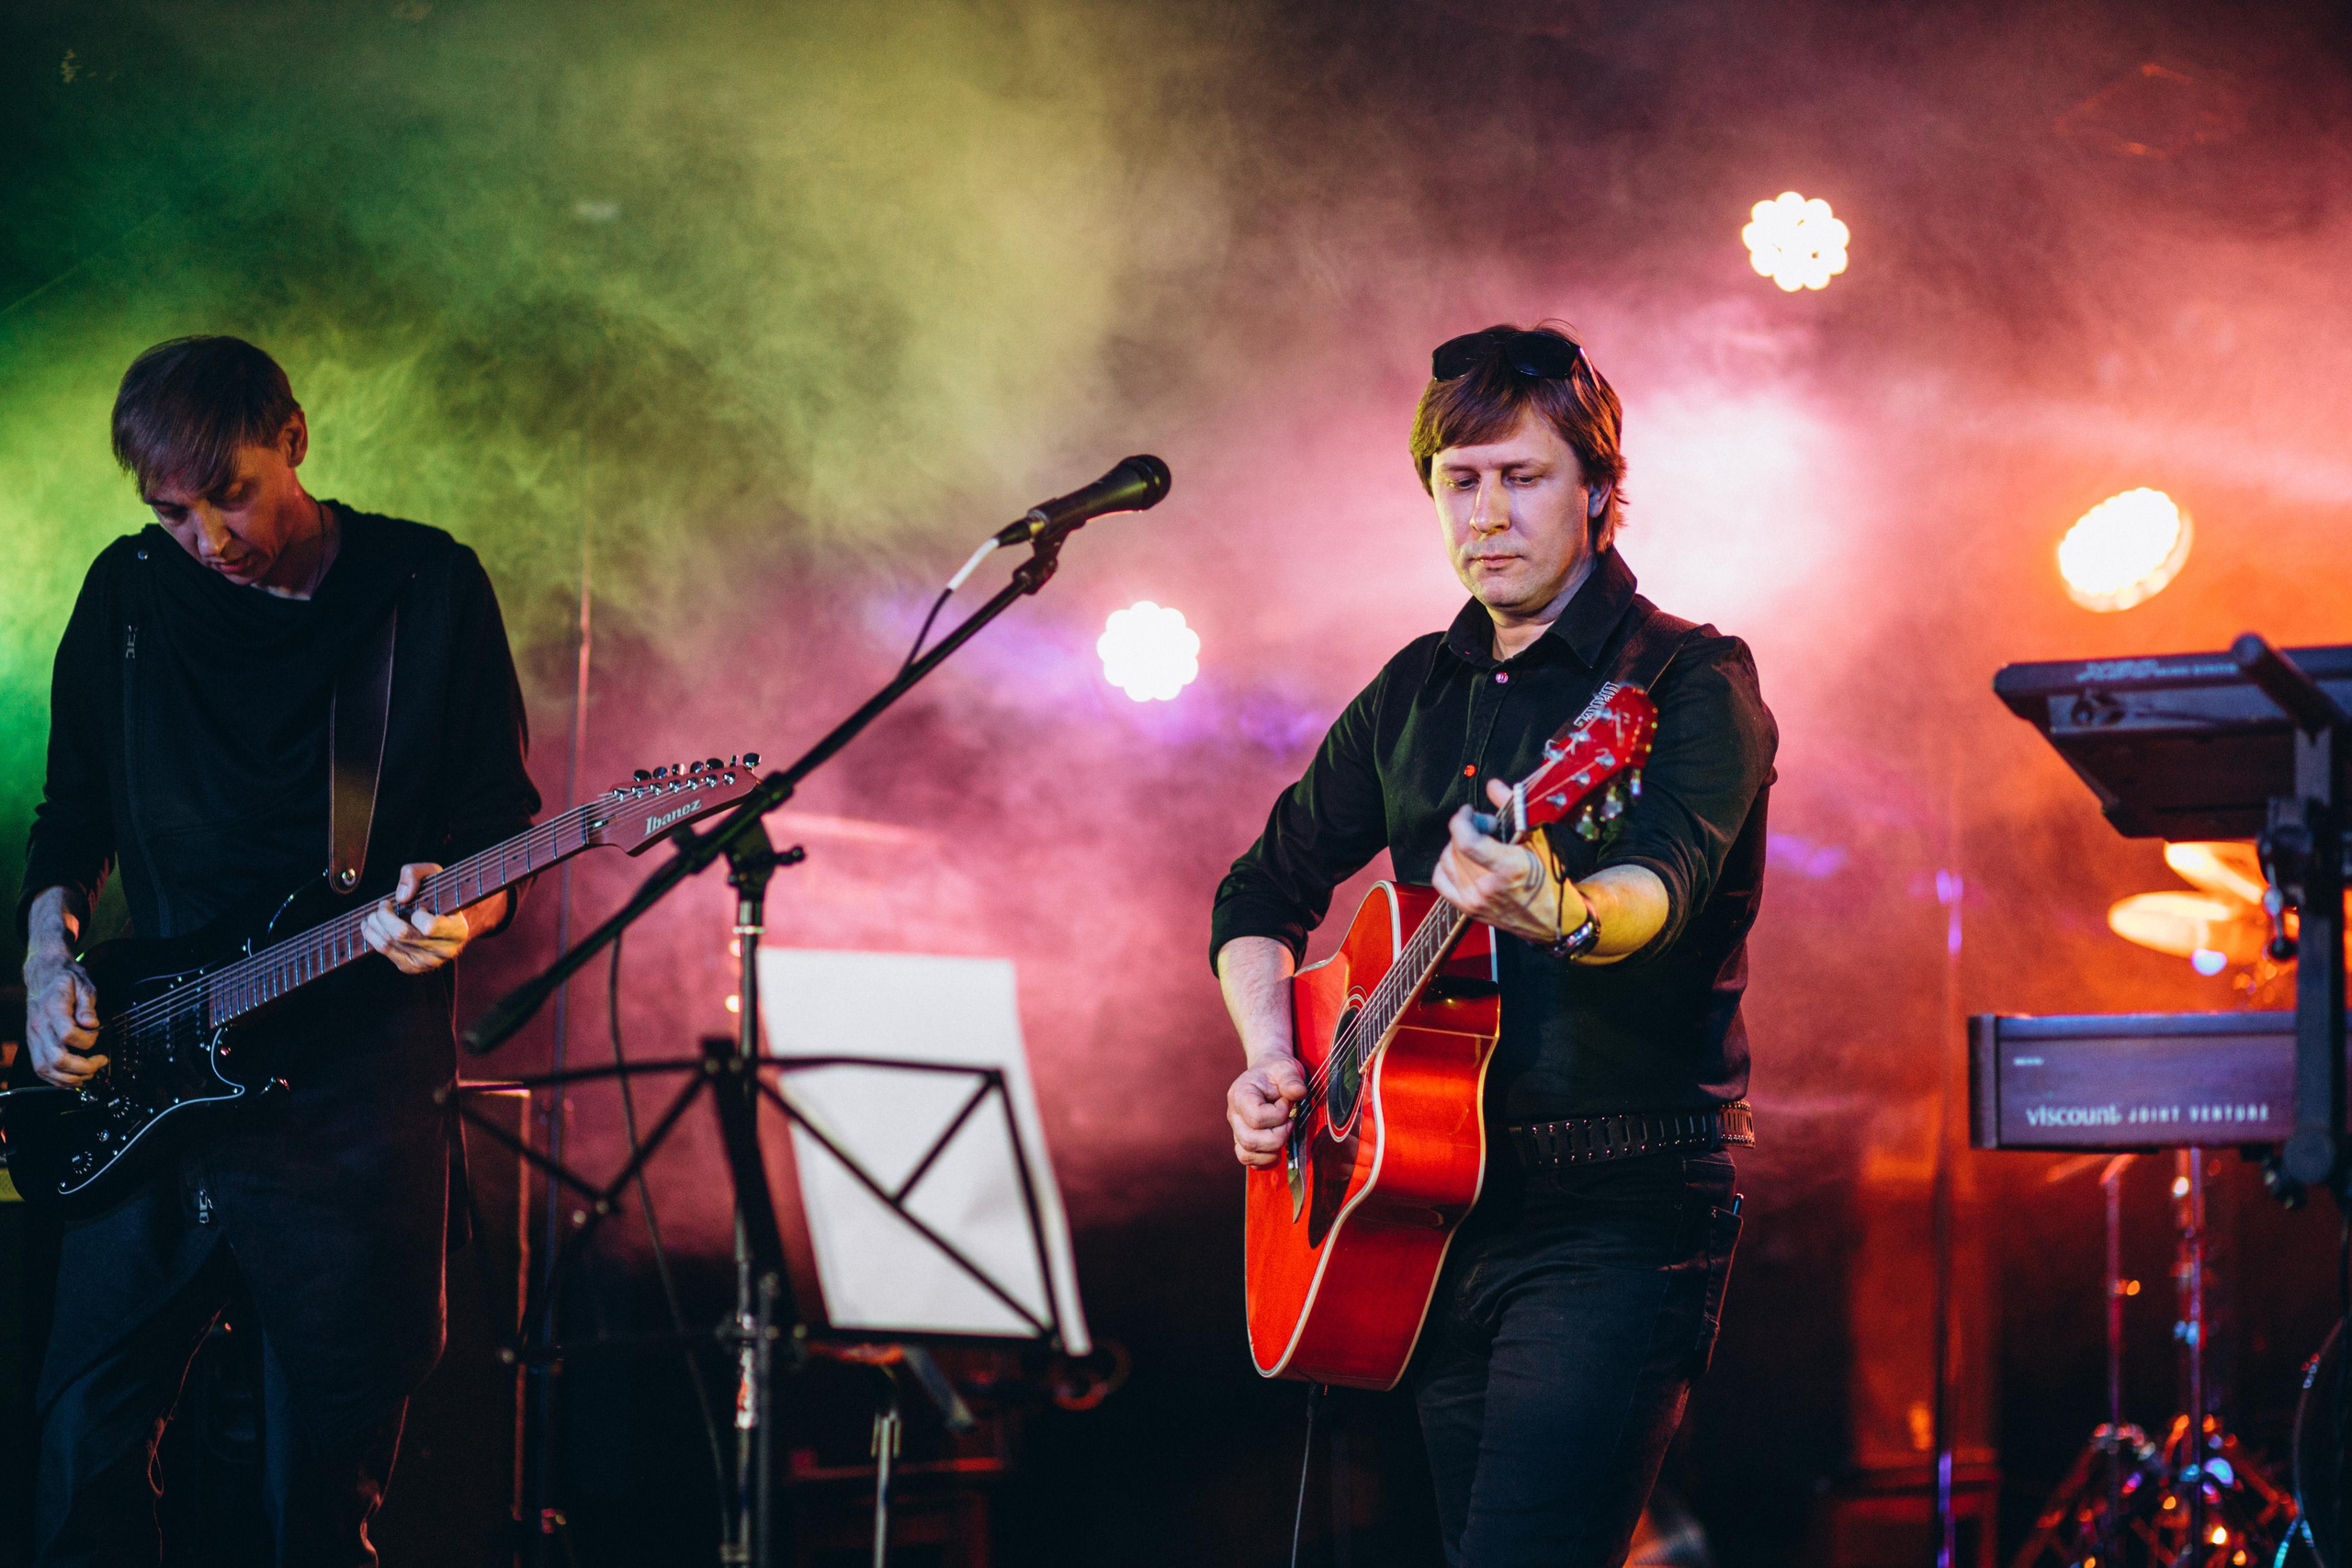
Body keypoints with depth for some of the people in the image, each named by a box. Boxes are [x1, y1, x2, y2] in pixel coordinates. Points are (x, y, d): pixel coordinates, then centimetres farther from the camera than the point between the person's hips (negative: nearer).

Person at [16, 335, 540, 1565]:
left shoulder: (430, 588, -1)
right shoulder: (127, 591, 7)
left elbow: (504, 823, 1)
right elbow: (70, 817, 16)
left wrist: (458, 913, -20)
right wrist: (50, 964, 0)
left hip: (359, 1085, -3)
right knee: (86, 1448, 2)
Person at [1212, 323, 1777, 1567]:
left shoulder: (1691, 682, -7)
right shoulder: (1416, 693, 13)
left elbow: (1667, 882, -27)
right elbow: (1263, 892, 23)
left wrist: (1560, 915, -49)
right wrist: (1271, 1061, 5)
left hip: (1619, 1216, -7)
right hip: (1441, 1208, 7)